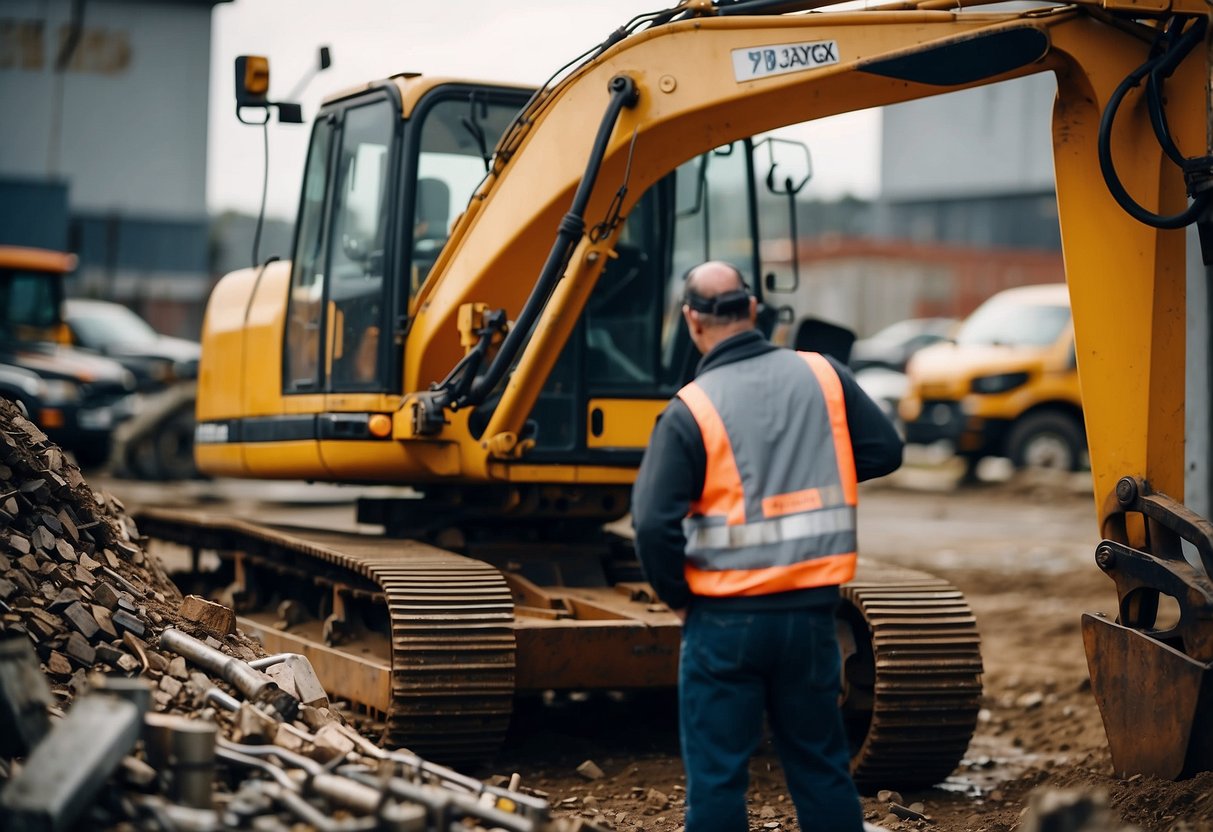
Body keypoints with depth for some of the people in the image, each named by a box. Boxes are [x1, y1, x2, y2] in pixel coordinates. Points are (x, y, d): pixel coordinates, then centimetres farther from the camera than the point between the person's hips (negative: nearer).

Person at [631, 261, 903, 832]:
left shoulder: (690, 410, -12)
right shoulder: (822, 376, -1)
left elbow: (654, 522, -17)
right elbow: (883, 451, 8)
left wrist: (676, 594, -1)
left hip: (724, 618, -4)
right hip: (812, 610, 4)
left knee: (716, 773, 6)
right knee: (820, 762, 17)